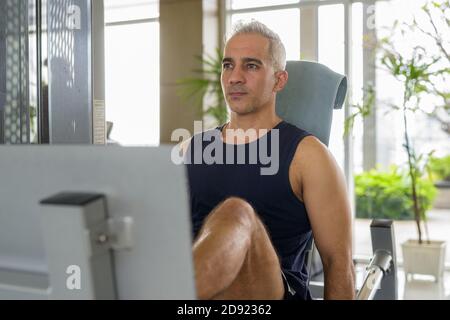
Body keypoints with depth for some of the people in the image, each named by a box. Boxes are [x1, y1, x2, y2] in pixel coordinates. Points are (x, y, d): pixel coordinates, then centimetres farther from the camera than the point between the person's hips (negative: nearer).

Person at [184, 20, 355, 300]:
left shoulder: (306, 154, 4)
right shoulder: (192, 149, 17)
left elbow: (339, 262, 2)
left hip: (276, 290, -4)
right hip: (195, 288, 4)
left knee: (236, 213, -35)